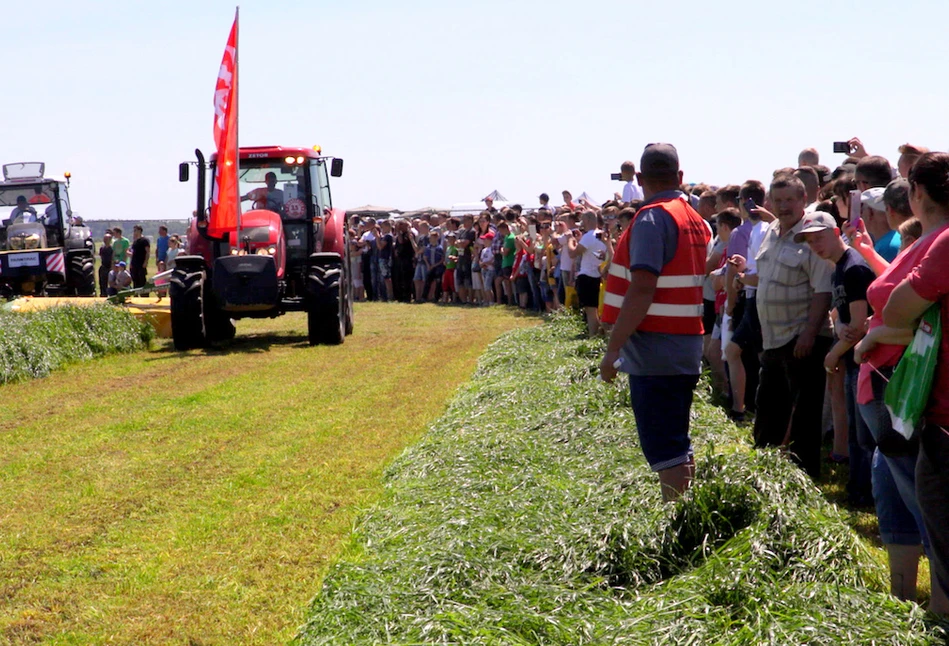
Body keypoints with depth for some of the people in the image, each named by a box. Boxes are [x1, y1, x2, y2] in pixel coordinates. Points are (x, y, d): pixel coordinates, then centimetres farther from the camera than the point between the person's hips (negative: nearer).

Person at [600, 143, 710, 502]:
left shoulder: (653, 218, -14)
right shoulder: (696, 220, 13)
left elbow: (641, 289, -21)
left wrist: (613, 349, -19)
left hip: (655, 348, -9)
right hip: (687, 345, 9)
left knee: (663, 448, -6)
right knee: (677, 444, 17)